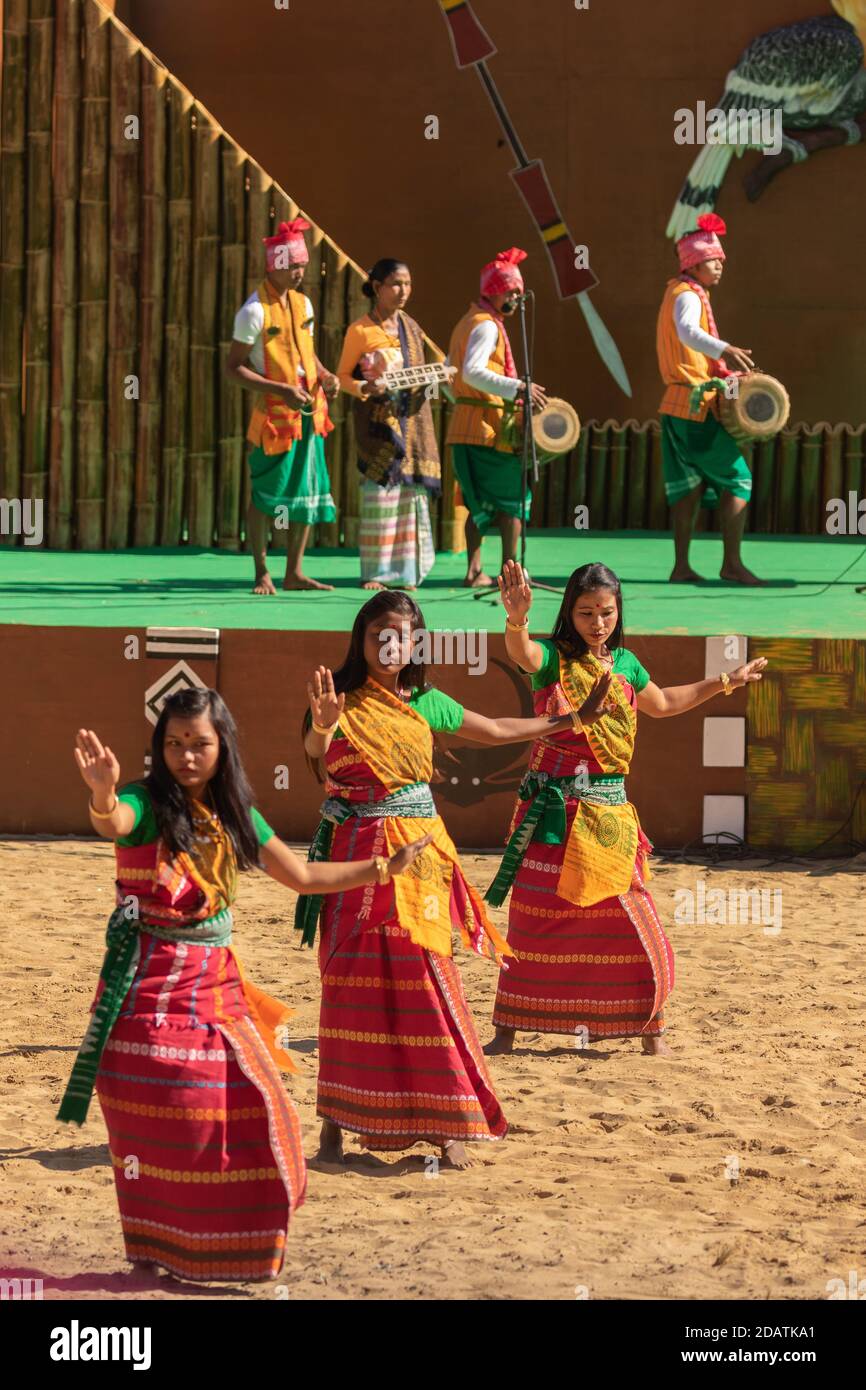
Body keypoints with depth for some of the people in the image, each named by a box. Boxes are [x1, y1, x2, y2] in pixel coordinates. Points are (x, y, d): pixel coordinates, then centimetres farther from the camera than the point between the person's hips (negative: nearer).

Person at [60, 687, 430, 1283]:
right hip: (149, 987, -5)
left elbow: (303, 876, 19)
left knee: (250, 1108, 1)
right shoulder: (147, 804, -10)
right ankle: (153, 1251, 8)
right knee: (158, 1121, -5)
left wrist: (382, 868, 18)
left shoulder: (236, 816, 8)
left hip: (215, 983, 5)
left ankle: (240, 1245, 17)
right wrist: (103, 792, -59)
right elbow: (112, 825, -36)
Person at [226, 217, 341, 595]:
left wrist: (325, 376, 2)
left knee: (308, 491, 8)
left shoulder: (302, 303, 11)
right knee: (267, 494, -2)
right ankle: (262, 574, 8)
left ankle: (295, 572, 16)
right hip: (274, 413, -7)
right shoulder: (255, 311, -12)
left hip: (308, 411, 7)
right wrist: (281, 390, -20)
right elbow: (233, 367, -13)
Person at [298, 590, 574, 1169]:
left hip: (417, 856, 2)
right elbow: (314, 751, -23)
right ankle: (336, 1122, 7)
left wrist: (565, 721, 28)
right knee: (350, 984, 0)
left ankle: (450, 1126, 1)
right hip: (356, 854, -2)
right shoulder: (343, 700, -2)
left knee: (427, 979, -4)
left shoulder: (427, 704, 9)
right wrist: (322, 725, -46)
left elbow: (495, 731, 25)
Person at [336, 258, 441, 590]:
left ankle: (406, 571, 6)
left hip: (412, 418, 5)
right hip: (378, 418, -5)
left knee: (411, 492, 2)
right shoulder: (360, 330, -3)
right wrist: (365, 388, -20)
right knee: (380, 491, -8)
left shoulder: (411, 327, 13)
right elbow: (343, 376, -1)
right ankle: (375, 572, -4)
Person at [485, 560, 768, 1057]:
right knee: (533, 923, 0)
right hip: (554, 814, -4)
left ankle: (651, 1030, 18)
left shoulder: (625, 663, 9)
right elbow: (520, 652, -32)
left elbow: (663, 703, 29)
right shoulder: (553, 658, -7)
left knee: (632, 926, 4)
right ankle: (506, 1031, 10)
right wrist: (517, 619, -54)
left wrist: (727, 682, 35)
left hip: (609, 815, 4)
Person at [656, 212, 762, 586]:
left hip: (678, 407, 10)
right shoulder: (687, 296, -11)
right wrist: (725, 350, -50)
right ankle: (732, 562, -9)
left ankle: (681, 567, 5)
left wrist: (726, 372, 14)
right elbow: (687, 332, -33)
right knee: (737, 478, -7)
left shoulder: (688, 295, 21)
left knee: (690, 485, 8)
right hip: (695, 405, -10)